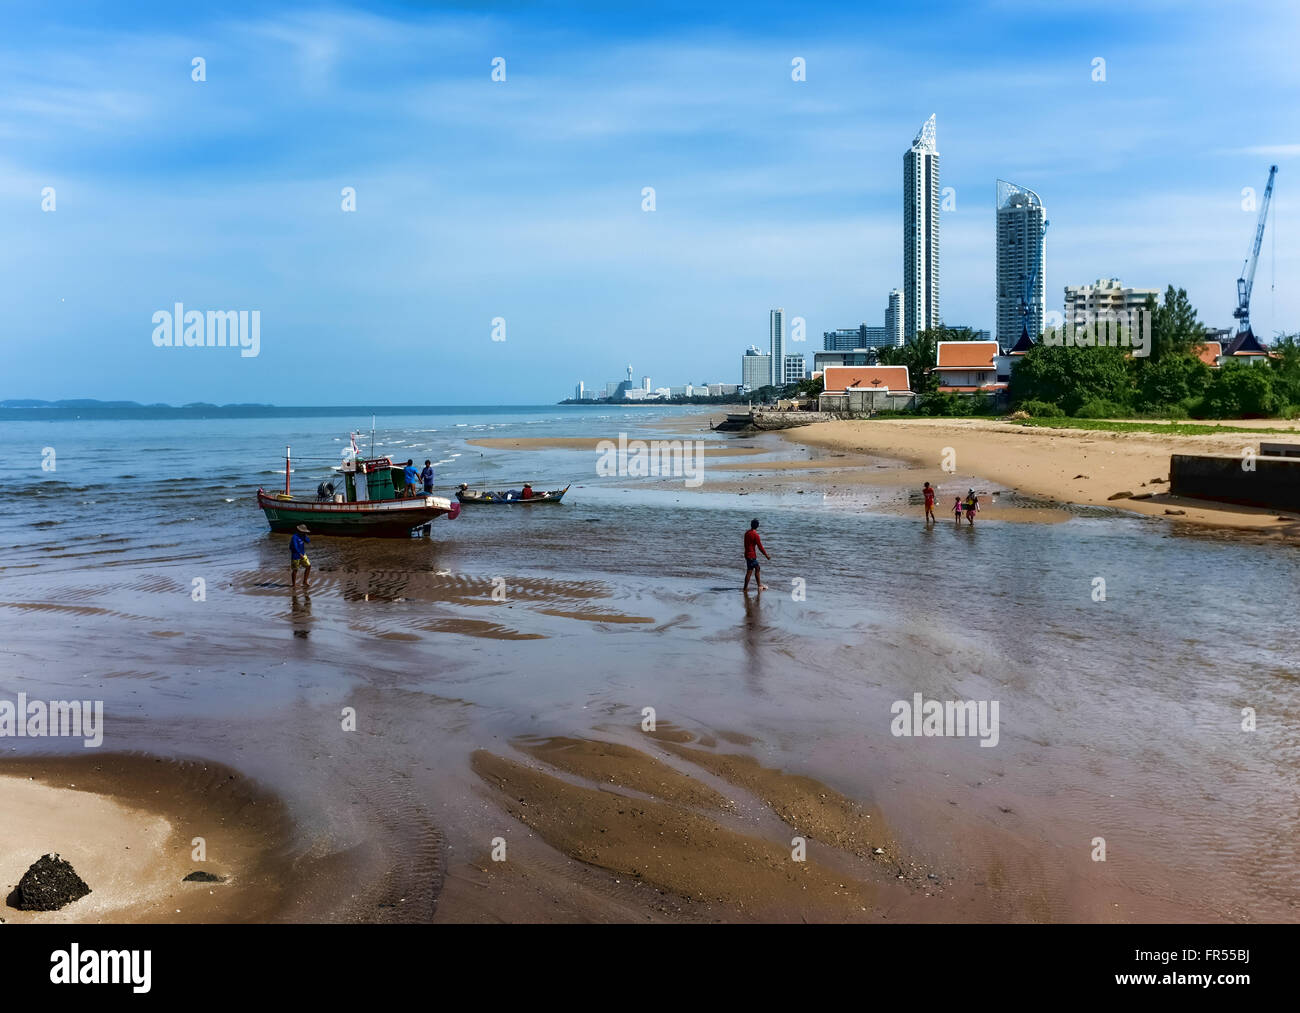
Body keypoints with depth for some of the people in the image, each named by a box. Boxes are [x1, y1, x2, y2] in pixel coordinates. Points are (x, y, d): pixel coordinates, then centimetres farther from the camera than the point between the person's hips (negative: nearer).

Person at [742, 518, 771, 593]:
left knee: (757, 569, 15)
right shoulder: (755, 535, -17)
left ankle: (759, 586, 20)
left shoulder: (747, 533, 7)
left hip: (747, 554, 8)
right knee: (749, 572, -2)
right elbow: (760, 547, -14)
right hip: (752, 556, -8)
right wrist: (766, 555, -5)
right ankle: (745, 588, 2)